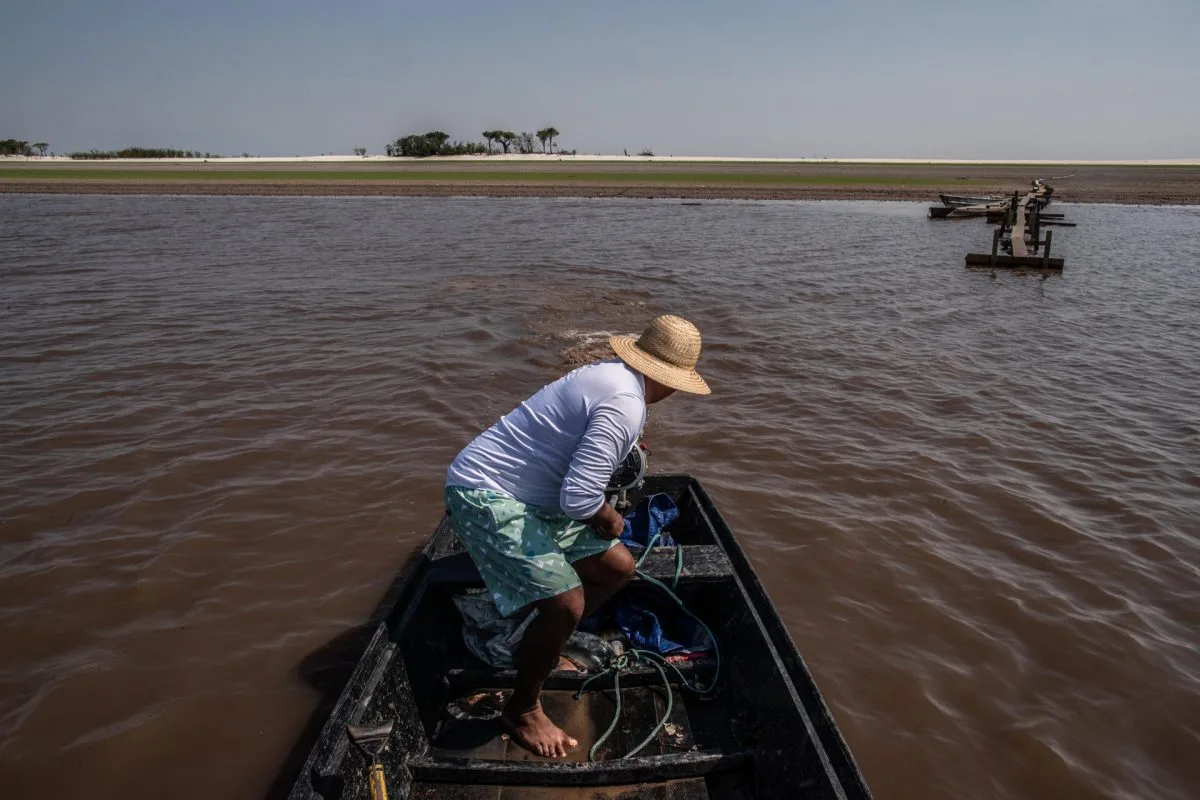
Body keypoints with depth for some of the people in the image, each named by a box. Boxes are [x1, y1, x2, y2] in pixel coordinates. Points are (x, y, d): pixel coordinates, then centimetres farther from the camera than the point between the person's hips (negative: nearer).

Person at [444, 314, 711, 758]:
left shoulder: (610, 373, 6)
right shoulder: (626, 406, -24)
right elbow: (579, 499, -31)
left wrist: (625, 444, 47)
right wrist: (610, 518, -9)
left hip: (529, 495, 10)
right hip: (484, 494, -10)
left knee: (619, 567, 9)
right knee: (566, 602, -20)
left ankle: (541, 650, 29)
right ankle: (522, 709, 7)